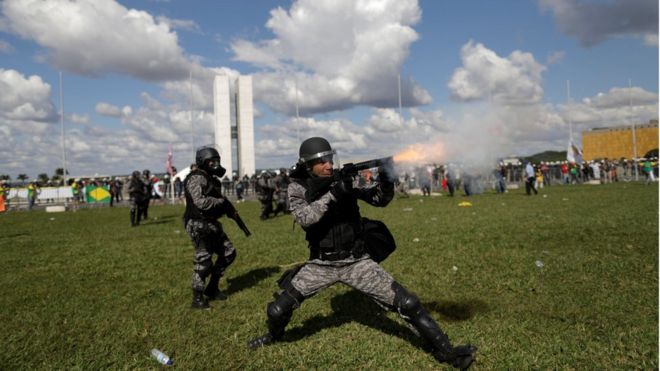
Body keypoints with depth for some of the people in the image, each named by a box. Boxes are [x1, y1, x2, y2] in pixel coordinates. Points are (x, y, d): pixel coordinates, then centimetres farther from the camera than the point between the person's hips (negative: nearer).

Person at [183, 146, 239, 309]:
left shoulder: (211, 179, 16)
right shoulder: (196, 179, -14)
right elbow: (201, 202, -25)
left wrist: (227, 208, 4)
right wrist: (222, 201, -16)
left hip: (211, 224, 10)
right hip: (199, 225, -10)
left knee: (229, 253, 11)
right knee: (203, 260, -7)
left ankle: (212, 288, 22)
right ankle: (197, 298, 5)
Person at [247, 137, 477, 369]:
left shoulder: (345, 177, -5)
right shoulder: (298, 188, -6)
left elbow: (380, 200, -4)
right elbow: (304, 218, -23)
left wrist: (386, 181, -25)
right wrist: (333, 194, -33)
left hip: (356, 261, 0)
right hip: (321, 265, 1)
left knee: (406, 303, -8)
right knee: (278, 309, 1)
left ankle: (445, 351, 8)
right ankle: (274, 335, 37)